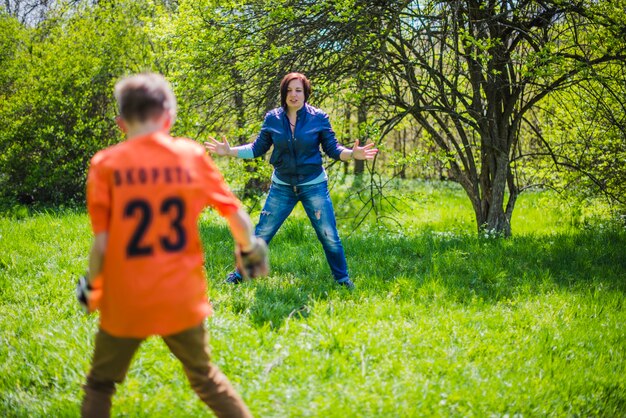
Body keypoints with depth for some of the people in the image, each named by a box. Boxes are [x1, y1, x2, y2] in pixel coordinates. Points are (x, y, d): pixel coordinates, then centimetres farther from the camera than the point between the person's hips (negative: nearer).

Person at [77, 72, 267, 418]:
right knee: (204, 374, 23)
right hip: (183, 298, 2)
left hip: (125, 302, -1)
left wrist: (91, 286, 7)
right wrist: (250, 249, 19)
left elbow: (101, 244, -11)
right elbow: (237, 216, 0)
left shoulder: (106, 164, -8)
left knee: (100, 384, 18)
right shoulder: (193, 155, -4)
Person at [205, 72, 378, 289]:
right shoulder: (272, 119, -3)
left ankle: (343, 279, 20)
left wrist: (352, 154, -23)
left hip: (314, 186, -1)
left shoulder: (319, 118, -8)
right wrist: (229, 151, -7)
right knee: (261, 233, 5)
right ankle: (241, 273, 21)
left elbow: (333, 148, -4)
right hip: (282, 186, 1)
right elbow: (258, 148, 4)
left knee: (329, 236, 2)